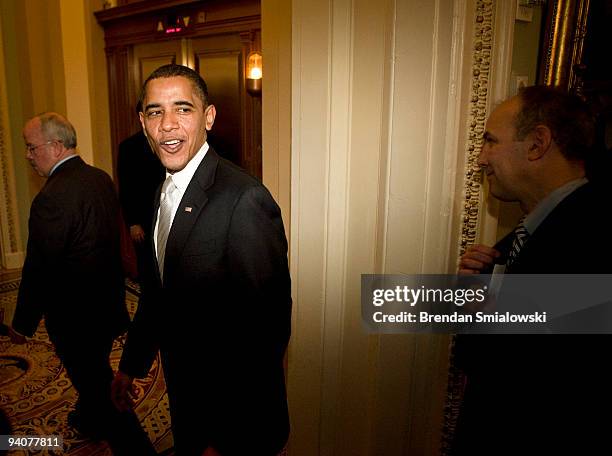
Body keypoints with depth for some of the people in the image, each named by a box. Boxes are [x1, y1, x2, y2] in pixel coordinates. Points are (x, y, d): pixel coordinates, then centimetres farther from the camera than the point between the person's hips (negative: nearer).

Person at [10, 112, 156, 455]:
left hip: (76, 316, -9)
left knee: (98, 385, 7)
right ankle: (90, 421, 55)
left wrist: (23, 324, -7)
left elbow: (39, 270, -21)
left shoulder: (52, 198, -27)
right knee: (95, 370, 30)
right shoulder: (101, 178, -1)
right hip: (109, 301, 9)